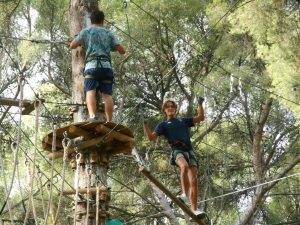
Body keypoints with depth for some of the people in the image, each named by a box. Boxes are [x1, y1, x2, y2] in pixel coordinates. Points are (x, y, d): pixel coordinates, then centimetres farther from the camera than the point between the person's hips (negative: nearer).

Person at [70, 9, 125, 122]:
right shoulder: (109, 34, 22)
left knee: (90, 92, -14)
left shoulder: (86, 31, 16)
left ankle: (92, 116, -36)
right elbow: (122, 50, 19)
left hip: (92, 65, -2)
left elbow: (72, 46, 18)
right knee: (107, 94, -3)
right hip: (106, 66, 2)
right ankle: (109, 122, -11)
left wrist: (82, 43, 37)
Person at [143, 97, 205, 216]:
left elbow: (201, 118, 24)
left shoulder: (184, 120, 28)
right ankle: (185, 194, -32)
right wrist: (145, 124, -4)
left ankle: (194, 209, -10)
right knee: (184, 166, -38)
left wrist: (200, 104, 12)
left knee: (194, 180, -10)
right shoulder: (163, 124, 19)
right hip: (177, 151, -3)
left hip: (189, 151, 3)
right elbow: (151, 137, 8)